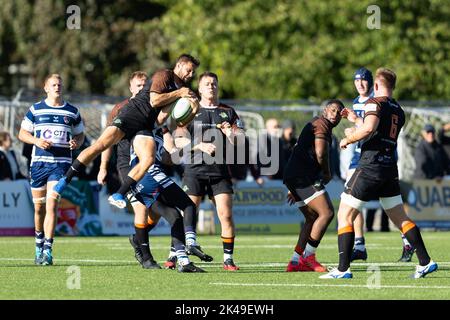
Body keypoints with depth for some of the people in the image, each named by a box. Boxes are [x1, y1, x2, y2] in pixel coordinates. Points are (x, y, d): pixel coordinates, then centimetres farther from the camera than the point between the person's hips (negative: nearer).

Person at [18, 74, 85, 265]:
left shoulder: (72, 112, 9)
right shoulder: (35, 110, 6)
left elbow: (79, 134, 19)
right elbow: (22, 133, 8)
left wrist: (77, 142, -4)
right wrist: (36, 140, -11)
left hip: (61, 163, -1)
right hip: (39, 162, 1)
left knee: (51, 204, -14)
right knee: (39, 207, 6)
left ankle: (47, 250, -16)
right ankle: (39, 243, 28)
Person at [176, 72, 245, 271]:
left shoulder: (228, 112, 13)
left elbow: (241, 141, 10)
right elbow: (180, 139, 2)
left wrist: (231, 133, -11)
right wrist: (200, 145, -13)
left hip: (219, 170, 1)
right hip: (195, 168, -1)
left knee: (226, 214, -7)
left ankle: (228, 258, 0)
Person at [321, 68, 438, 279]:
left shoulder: (375, 103, -7)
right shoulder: (398, 111, 17)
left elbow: (369, 128, -24)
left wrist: (348, 139, -8)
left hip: (370, 166, -7)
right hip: (390, 169, 7)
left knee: (344, 216, -1)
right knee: (401, 219, 15)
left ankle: (343, 269, -7)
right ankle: (425, 262, 10)